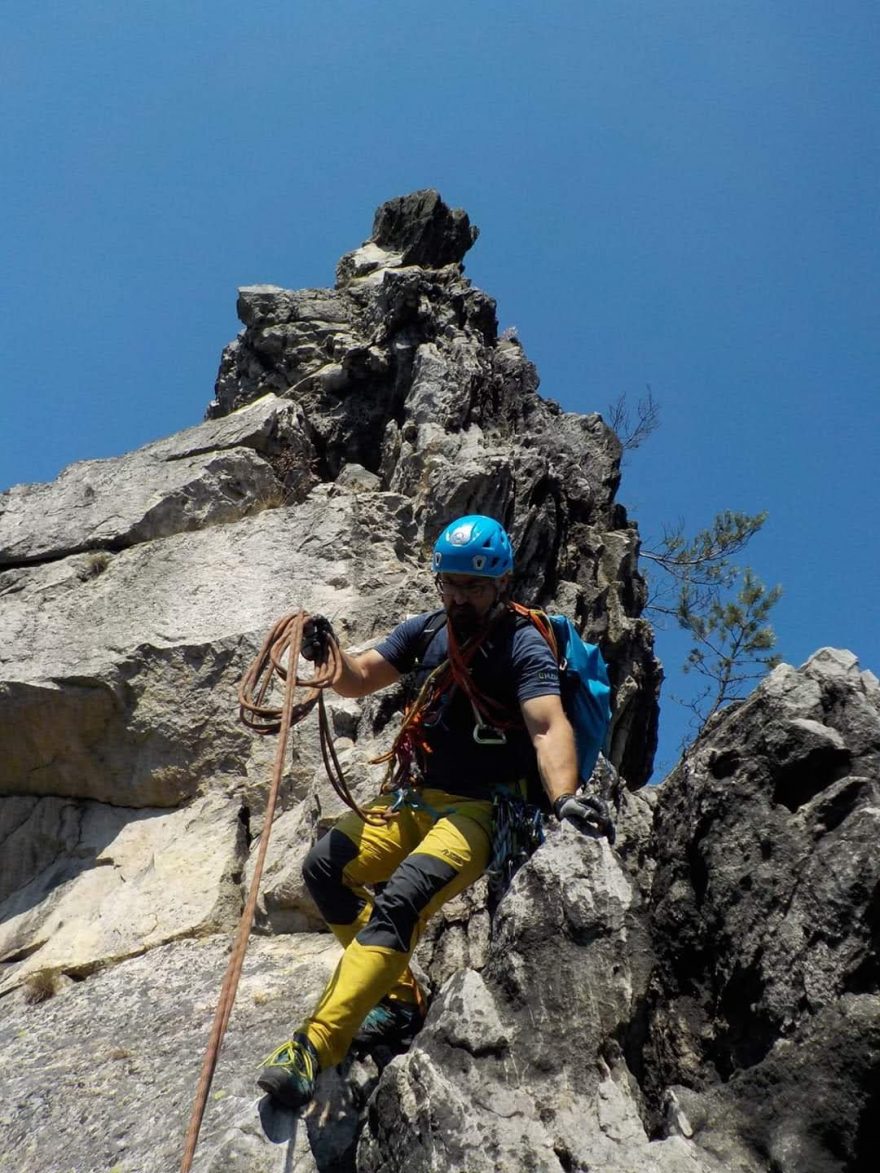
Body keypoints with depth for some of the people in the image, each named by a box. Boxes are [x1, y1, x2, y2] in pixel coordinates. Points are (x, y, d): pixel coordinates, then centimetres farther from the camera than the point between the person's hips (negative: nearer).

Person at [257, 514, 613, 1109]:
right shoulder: (428, 629, 8)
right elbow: (358, 679, 5)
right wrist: (328, 656, -18)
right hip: (415, 799, 7)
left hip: (479, 813, -7)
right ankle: (401, 999, 6)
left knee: (399, 902, -28)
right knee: (325, 867, -7)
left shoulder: (524, 646, -11)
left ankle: (314, 1049, -26)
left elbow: (549, 727, -26)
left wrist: (565, 796, -45)